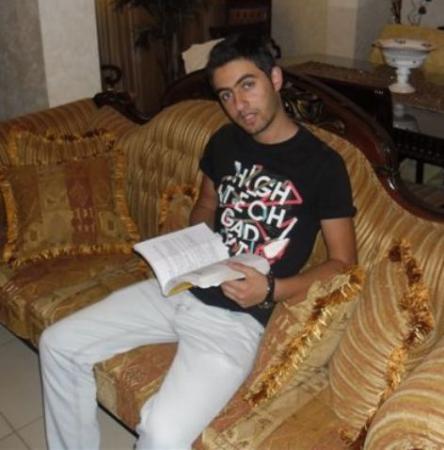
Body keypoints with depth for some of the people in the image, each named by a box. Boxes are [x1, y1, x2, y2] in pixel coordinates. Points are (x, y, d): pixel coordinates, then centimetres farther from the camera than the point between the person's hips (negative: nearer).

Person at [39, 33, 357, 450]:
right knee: (58, 344, 2)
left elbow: (343, 262, -5)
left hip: (236, 317, -6)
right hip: (180, 289, 7)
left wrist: (272, 290, -20)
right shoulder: (224, 141, 7)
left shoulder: (321, 164, -10)